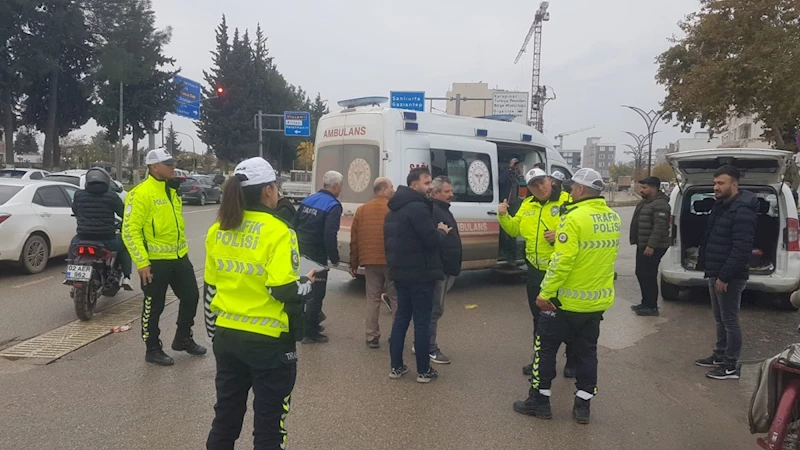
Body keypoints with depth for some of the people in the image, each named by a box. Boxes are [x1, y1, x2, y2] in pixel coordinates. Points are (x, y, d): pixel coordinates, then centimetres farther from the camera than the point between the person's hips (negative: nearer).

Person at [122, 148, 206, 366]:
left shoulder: (172, 190, 11)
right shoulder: (140, 194, -16)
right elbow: (130, 231, -19)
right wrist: (141, 262, -21)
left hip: (179, 258, 8)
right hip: (155, 261, -8)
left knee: (191, 296, 14)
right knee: (153, 307, 5)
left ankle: (183, 339, 32)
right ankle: (153, 350, 21)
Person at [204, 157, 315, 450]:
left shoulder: (217, 230, 3)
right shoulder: (277, 232, -16)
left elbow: (210, 288, 10)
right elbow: (284, 291, -21)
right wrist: (307, 283, 0)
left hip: (226, 336, 6)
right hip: (269, 341, -6)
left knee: (226, 414, 20)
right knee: (269, 421, 10)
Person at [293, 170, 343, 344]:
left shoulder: (307, 200, 9)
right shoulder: (333, 206, -14)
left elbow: (295, 225, 12)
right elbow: (329, 236, -23)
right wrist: (335, 258, -12)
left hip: (301, 253, 8)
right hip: (317, 256, -8)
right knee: (316, 293, 3)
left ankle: (309, 324, 34)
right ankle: (310, 333, 9)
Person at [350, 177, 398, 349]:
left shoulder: (361, 210, 9)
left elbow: (354, 239, 9)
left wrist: (354, 264, 15)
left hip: (370, 262, 4)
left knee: (373, 299, 10)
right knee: (396, 298, 7)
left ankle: (372, 337, 11)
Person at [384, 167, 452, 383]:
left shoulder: (395, 209, 14)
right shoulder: (418, 207, -18)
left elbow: (390, 240, 20)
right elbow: (433, 241, -23)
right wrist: (442, 231, -2)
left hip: (401, 272, 9)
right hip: (420, 274, -9)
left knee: (401, 318, 14)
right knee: (422, 322, 0)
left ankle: (396, 367, 19)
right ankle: (424, 371, 7)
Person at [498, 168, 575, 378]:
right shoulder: (527, 205, 10)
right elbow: (514, 229, 16)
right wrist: (503, 216, -1)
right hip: (536, 271, 6)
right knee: (539, 318, 18)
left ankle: (572, 362, 23)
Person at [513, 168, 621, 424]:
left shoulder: (574, 217, -20)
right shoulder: (613, 218, 5)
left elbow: (562, 260, -23)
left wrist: (546, 293, -17)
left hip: (568, 299, -7)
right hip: (599, 300, 7)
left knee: (546, 346, 8)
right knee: (586, 351, 16)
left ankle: (539, 401, 16)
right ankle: (582, 406, 21)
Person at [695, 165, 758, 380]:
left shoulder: (742, 210, -19)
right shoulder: (721, 205, 13)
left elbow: (742, 248, -24)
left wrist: (725, 276, -23)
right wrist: (708, 268, 17)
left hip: (729, 277, -10)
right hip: (716, 273, 10)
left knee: (730, 320, 0)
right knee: (720, 319, 19)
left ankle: (731, 366, 9)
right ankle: (720, 356, 32)